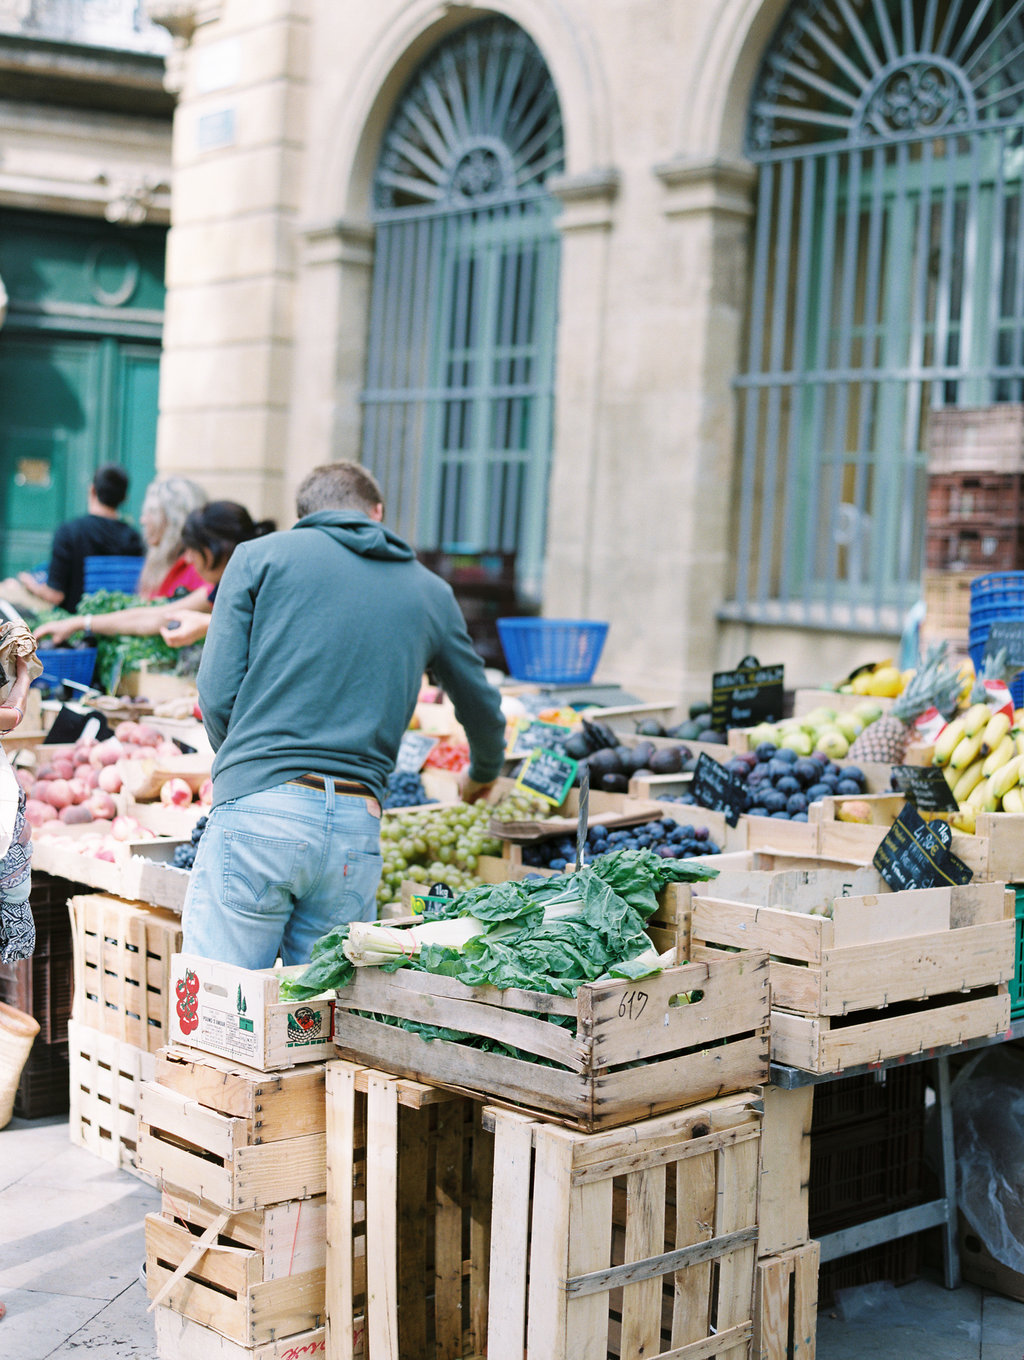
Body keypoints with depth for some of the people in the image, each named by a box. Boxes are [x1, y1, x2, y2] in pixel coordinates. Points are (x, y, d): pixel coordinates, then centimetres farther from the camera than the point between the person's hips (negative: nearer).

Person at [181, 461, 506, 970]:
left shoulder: (261, 555, 9)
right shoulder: (429, 591, 18)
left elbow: (218, 694, 2)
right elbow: (484, 712, 30)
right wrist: (482, 775, 51)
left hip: (260, 810, -2)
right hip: (357, 831, 3)